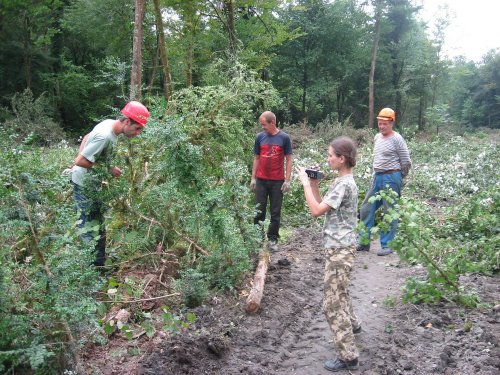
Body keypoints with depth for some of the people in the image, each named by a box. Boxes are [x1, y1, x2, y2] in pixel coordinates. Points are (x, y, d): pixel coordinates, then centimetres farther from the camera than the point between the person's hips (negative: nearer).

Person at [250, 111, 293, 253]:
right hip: (261, 180, 2)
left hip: (277, 181, -2)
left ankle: (273, 239, 17)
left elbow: (288, 159, -2)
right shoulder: (260, 137, 2)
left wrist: (287, 180, -7)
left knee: (276, 212, 6)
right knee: (259, 211, 7)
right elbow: (256, 158, 9)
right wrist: (253, 178, 4)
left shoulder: (284, 137, -5)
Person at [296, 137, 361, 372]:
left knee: (333, 304, -7)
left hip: (339, 249, -10)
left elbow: (316, 211, -23)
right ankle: (352, 324, 50)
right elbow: (323, 207, 14)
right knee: (338, 293, 29)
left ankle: (348, 357, 0)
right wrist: (314, 185, 5)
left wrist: (305, 183, -16)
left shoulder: (344, 184, -21)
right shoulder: (342, 181, 10)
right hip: (337, 246, 10)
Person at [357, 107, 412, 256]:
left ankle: (387, 245, 8)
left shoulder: (396, 139, -10)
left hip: (391, 178, -8)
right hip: (377, 177, 8)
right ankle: (364, 242, 17)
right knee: (366, 209, 8)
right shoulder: (377, 137, 12)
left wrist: (398, 177, 3)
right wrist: (375, 174, 16)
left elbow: (406, 162, -8)